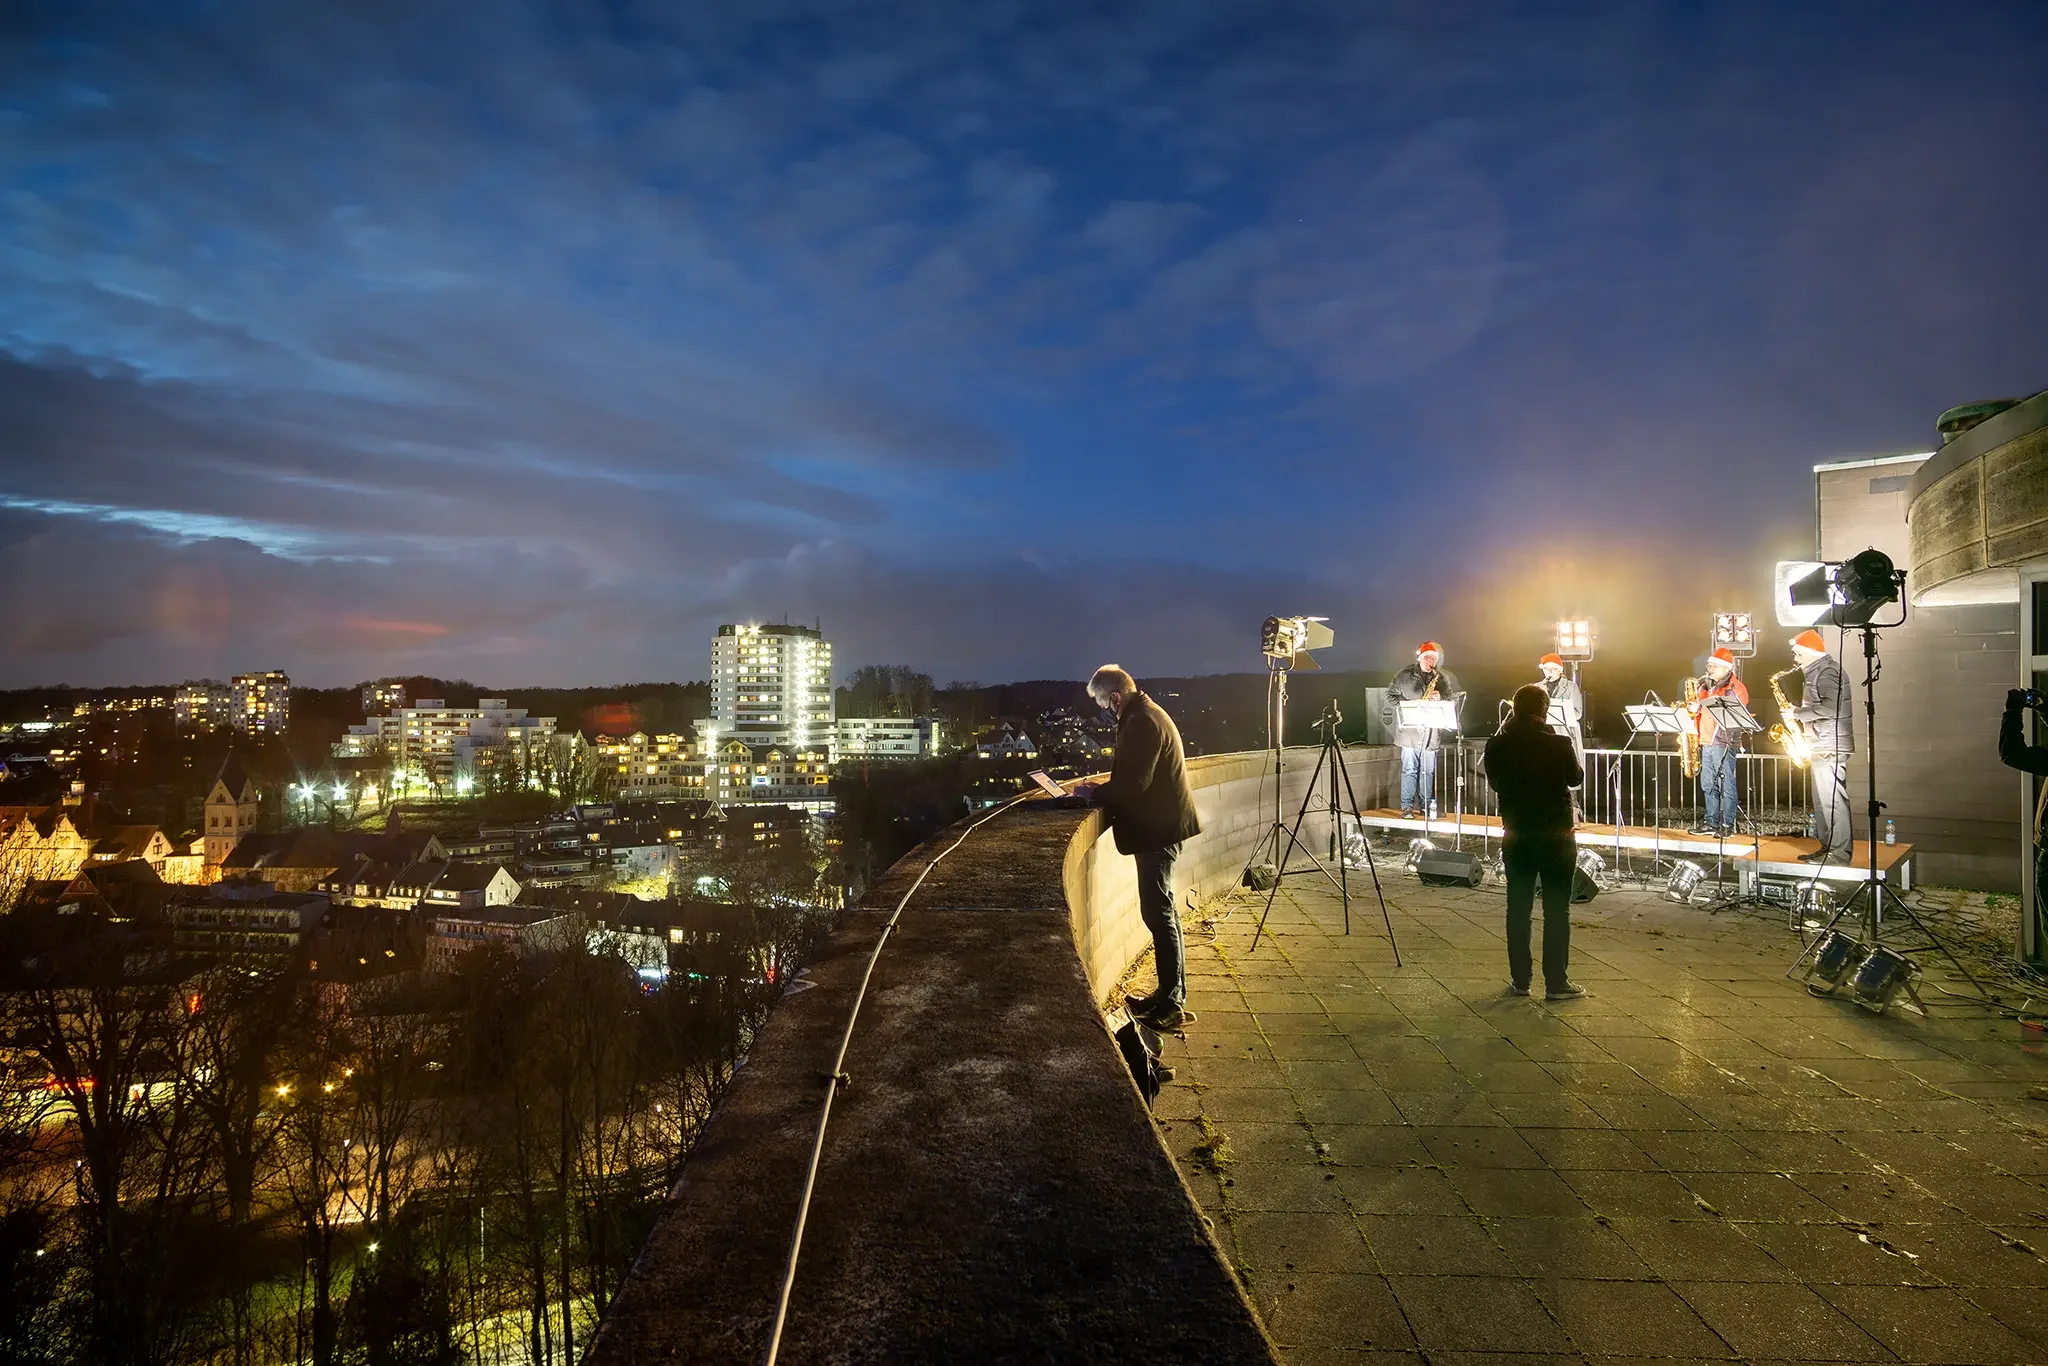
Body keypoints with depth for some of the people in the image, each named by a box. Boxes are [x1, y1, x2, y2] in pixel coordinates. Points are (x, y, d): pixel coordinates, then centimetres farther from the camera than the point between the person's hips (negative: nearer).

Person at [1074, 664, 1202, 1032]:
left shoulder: (1142, 723, -19)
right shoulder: (1145, 714, 14)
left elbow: (1133, 783, -24)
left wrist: (1094, 794, -10)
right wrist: (1103, 789, 12)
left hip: (1158, 828, -11)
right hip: (1160, 824, 11)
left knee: (1158, 913, -7)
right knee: (1162, 911, 14)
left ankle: (1171, 1005, -2)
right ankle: (1171, 996, 22)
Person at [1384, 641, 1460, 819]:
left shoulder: (1443, 678, 9)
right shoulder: (1404, 676, 1)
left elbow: (1454, 700, 9)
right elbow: (1391, 696, 3)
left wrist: (1441, 698, -12)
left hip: (1432, 734, 3)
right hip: (1410, 732, -3)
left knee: (1428, 772, 8)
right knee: (1409, 770, -2)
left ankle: (1425, 806, 16)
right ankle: (1407, 807, 1)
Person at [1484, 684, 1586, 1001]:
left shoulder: (1497, 746, -7)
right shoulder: (1558, 745, -15)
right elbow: (1576, 778, 2)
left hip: (1515, 836, 3)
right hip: (1556, 835, -3)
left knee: (1518, 908, 10)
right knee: (1557, 909, 4)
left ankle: (1520, 980, 16)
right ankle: (1556, 983, 7)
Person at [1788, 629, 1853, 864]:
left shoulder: (1828, 672, -12)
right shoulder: (1817, 672, 19)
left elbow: (1830, 707, -25)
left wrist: (1797, 713, -16)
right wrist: (1798, 713, 11)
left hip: (1830, 747, -11)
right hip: (1821, 747, 11)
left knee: (1832, 800, -9)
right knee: (1823, 800, 12)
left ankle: (1840, 853, -8)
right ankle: (1828, 847, 18)